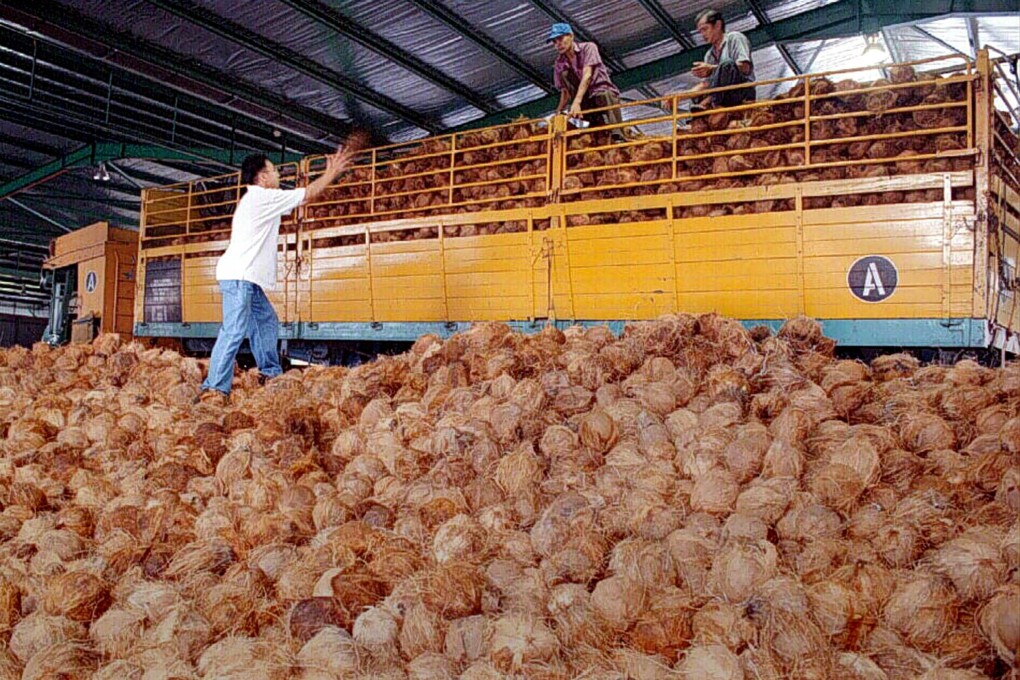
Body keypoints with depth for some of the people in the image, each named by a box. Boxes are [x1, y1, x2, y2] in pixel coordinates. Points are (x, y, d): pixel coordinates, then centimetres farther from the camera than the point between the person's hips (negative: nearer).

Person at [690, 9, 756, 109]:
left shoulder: (734, 38, 5)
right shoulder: (709, 55, 24)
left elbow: (744, 67, -12)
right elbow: (705, 84, 16)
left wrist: (712, 69, -17)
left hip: (743, 91, -8)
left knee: (727, 64, -31)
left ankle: (708, 102, -38)